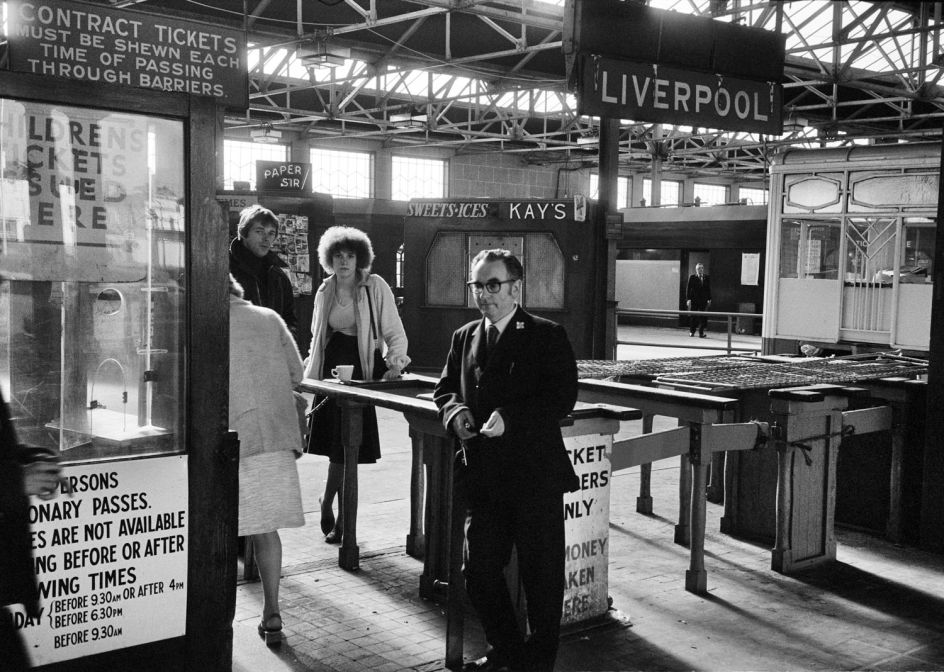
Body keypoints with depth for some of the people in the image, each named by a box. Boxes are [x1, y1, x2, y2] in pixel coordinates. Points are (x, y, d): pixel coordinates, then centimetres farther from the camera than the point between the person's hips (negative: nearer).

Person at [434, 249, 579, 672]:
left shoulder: (548, 336, -6)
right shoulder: (463, 338, 12)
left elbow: (562, 398, -14)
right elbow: (445, 388, 16)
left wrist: (509, 418, -25)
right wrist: (455, 410, -7)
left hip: (535, 477, -5)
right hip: (481, 475, 5)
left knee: (541, 574, 6)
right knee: (479, 571, 12)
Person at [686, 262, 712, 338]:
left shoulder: (707, 278, 8)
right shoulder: (692, 277, 2)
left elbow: (709, 289, 9)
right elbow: (688, 288, 0)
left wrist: (709, 300, 3)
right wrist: (688, 299, -7)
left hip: (703, 300, 1)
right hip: (694, 300, -1)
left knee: (703, 317, -4)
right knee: (693, 316, 5)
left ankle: (701, 333, 0)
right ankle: (691, 331, 20)